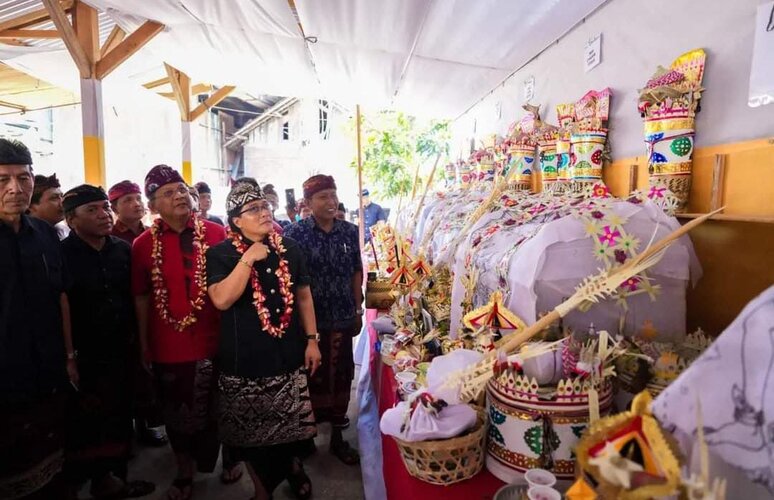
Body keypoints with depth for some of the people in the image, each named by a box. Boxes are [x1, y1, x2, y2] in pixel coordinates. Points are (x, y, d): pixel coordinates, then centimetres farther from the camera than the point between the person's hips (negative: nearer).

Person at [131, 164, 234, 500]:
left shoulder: (215, 233, -5)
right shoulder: (143, 244, -4)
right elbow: (141, 297, 2)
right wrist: (144, 343, 5)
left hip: (215, 340, 0)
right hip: (169, 345, 0)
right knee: (177, 413, 17)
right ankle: (184, 472, 40)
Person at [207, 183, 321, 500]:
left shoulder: (289, 249, 3)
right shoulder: (220, 254, -7)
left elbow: (303, 296, 7)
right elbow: (221, 300, -22)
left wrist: (311, 339, 3)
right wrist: (248, 259, -23)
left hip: (288, 355, 3)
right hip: (244, 360, -2)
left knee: (291, 424, 15)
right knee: (251, 433, 13)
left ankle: (294, 467, 45)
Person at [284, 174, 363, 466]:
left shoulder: (350, 231, 2)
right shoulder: (295, 233, -9)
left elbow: (357, 272, 9)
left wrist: (358, 310, 8)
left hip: (343, 318, 3)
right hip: (310, 319, -3)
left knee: (342, 375, 12)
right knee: (313, 375, 10)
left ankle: (337, 435, 31)